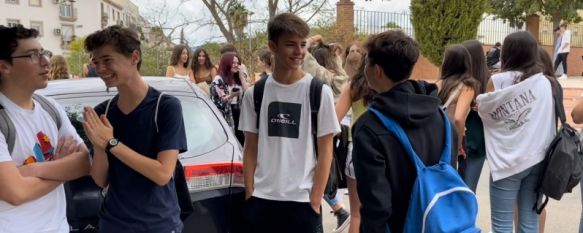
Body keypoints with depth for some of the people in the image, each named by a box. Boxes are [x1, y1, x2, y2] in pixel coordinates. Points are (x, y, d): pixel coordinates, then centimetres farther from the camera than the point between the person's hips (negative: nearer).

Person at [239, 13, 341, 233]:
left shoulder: (320, 92, -5)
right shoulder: (255, 93, 2)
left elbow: (325, 152, -3)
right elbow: (250, 149, 8)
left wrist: (315, 202, -7)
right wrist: (249, 195, 2)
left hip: (302, 201, -2)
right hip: (261, 200, 2)